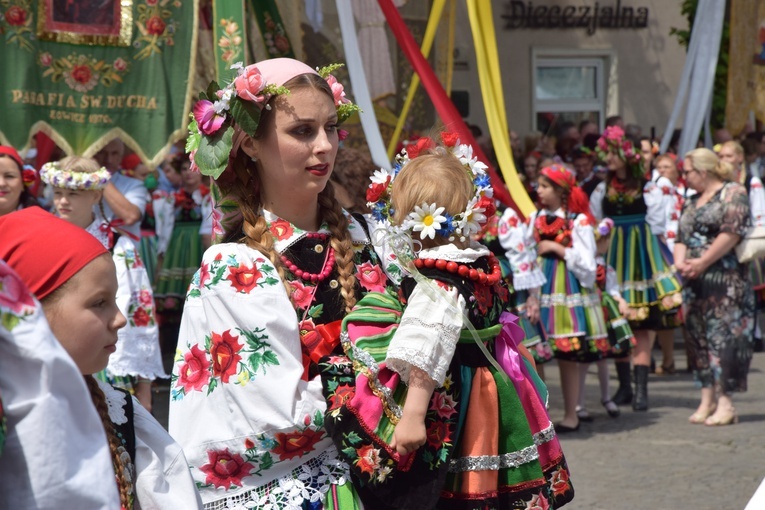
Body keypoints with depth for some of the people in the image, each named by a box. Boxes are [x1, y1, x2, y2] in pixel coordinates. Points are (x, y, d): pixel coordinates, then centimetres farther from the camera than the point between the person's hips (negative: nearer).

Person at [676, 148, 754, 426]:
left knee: (723, 336, -11)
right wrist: (680, 261, -3)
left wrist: (702, 262, -14)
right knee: (699, 337, 6)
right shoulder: (692, 202, 20)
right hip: (695, 282, 8)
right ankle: (707, 400, 10)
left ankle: (725, 403, -12)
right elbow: (682, 237, 19)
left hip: (725, 280, -8)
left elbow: (731, 232, -14)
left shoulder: (733, 192, -3)